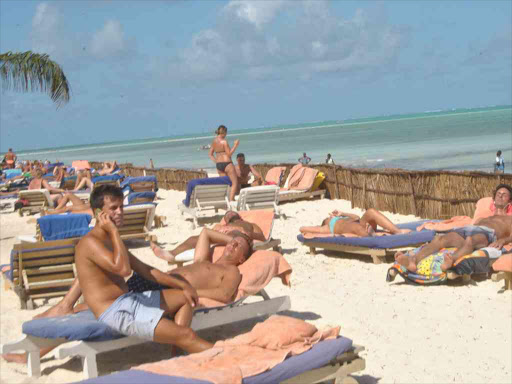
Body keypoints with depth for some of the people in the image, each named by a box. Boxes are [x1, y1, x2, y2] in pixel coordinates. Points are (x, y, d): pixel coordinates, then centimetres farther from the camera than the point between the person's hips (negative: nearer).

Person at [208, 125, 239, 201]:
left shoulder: (214, 141, 9)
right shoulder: (224, 141, -14)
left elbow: (210, 154, 14)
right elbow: (229, 154, -13)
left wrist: (216, 162, 14)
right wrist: (235, 145, -7)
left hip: (218, 165, 8)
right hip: (227, 164, -8)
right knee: (235, 183, 1)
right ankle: (231, 200, -9)